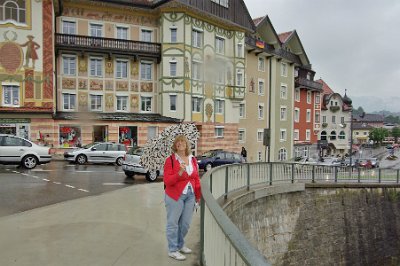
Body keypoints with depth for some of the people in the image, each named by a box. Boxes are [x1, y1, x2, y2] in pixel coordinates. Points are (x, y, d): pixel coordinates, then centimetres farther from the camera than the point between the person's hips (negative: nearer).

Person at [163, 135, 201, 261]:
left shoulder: (193, 160, 6)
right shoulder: (170, 160, -10)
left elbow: (196, 179, 11)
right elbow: (167, 181, -14)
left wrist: (198, 195, 12)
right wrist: (179, 173, -27)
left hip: (190, 195, 5)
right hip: (175, 196, -5)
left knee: (186, 223, 14)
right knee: (173, 223, 5)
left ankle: (180, 245, 36)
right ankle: (172, 250, 20)